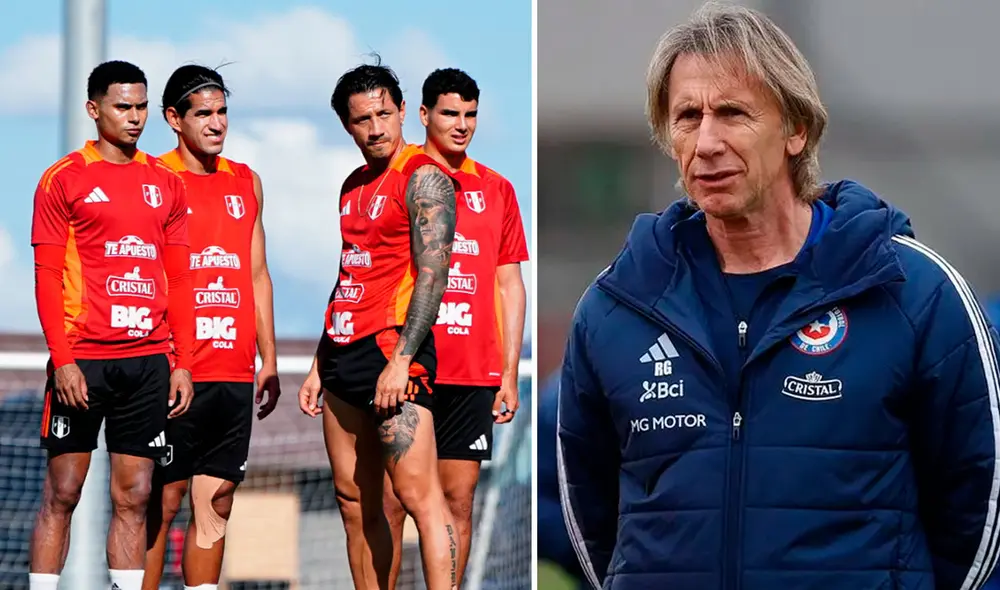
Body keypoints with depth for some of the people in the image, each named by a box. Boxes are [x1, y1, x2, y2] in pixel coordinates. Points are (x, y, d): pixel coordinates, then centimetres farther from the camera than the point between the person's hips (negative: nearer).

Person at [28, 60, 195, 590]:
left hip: (149, 361, 4)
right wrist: (63, 360, -12)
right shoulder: (64, 179, 0)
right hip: (83, 360, -4)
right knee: (62, 493, -3)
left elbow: (179, 280, 15)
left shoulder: (165, 184, 13)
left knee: (134, 496, 4)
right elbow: (47, 277, -4)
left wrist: (182, 363, 8)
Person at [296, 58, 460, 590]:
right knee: (355, 504, 8)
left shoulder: (423, 177, -7)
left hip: (393, 349, -9)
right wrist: (320, 366, 21)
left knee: (419, 495, -14)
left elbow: (432, 274, -15)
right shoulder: (355, 185, 18)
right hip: (344, 353, 9)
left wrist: (401, 360, -22)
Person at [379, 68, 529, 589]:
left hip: (474, 376, 3)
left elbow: (509, 285, 14)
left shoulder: (496, 190, 12)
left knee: (459, 501, 3)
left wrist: (509, 374, 8)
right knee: (392, 499, -3)